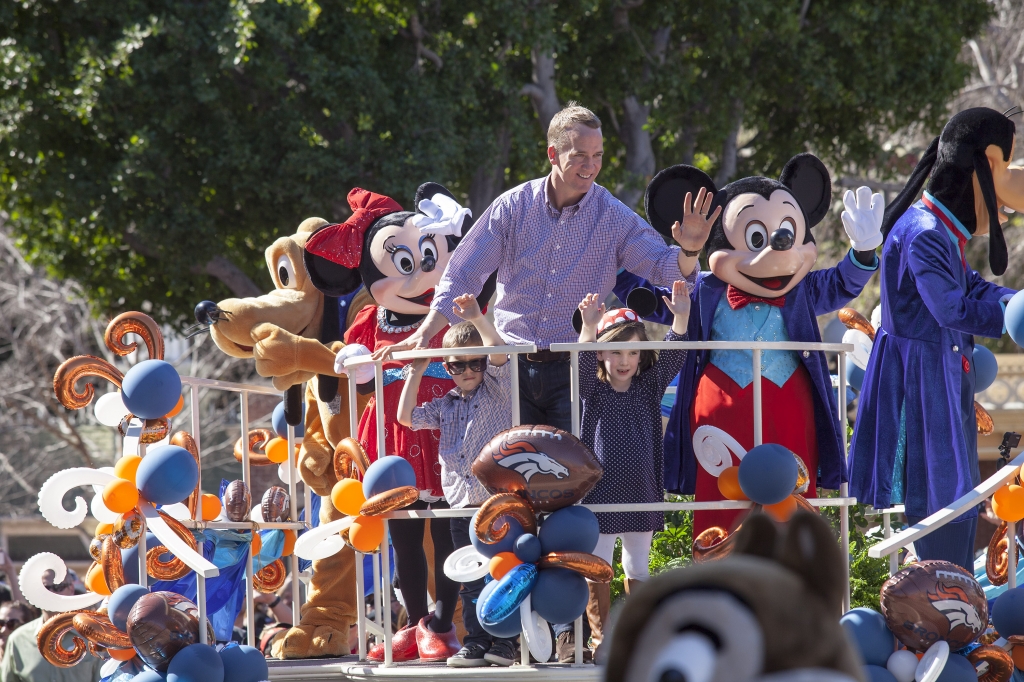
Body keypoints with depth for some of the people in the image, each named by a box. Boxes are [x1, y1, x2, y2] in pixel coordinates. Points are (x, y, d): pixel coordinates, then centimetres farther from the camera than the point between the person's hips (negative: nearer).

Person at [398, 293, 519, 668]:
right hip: (462, 506, 5)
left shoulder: (496, 390, 3)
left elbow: (499, 353, -14)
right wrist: (415, 373, 16)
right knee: (470, 581, 6)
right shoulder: (445, 406, 16)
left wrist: (478, 320, -26)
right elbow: (407, 416, 18)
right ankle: (476, 641, 9)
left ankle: (504, 640, -1)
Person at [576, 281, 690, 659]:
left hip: (641, 494, 2)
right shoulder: (593, 391, -2)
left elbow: (672, 358, -7)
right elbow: (584, 363, -20)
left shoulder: (649, 388, 5)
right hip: (600, 495, -2)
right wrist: (589, 326, -36)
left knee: (637, 569, 11)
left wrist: (681, 319, -23)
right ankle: (601, 636, 8)